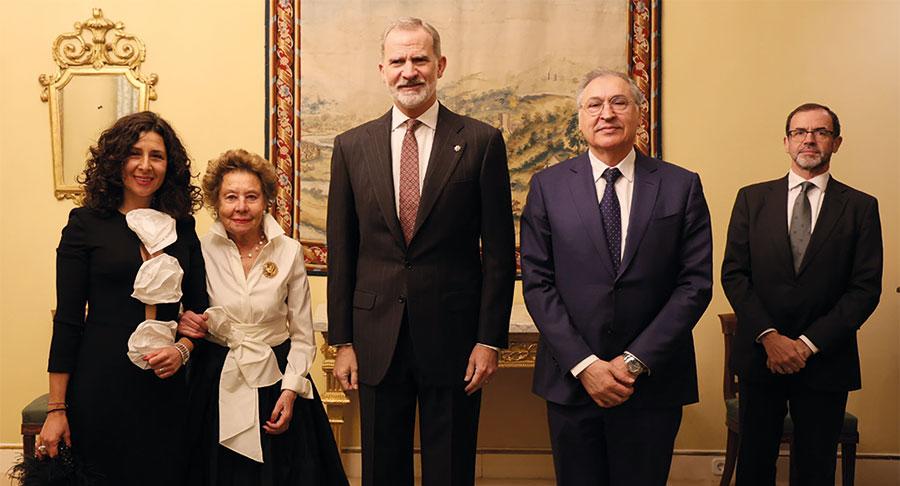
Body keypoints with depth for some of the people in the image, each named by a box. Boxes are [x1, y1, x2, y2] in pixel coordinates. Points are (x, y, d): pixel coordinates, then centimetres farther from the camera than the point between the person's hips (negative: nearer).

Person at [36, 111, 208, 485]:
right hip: (101, 385, -3)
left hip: (166, 384, 3)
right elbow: (67, 319, -4)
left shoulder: (183, 227, 7)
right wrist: (56, 410, -6)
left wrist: (183, 350, -9)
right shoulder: (86, 223, -2)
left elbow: (199, 309, 12)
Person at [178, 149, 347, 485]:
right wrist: (186, 323, -13)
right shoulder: (202, 250, -4)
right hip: (216, 383, 0)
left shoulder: (289, 252, -4)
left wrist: (290, 391, -10)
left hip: (275, 381, 0)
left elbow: (302, 337, 0)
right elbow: (185, 317, 9)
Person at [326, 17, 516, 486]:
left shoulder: (481, 141, -2)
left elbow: (499, 250, -2)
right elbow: (340, 251, 6)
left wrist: (489, 340, -6)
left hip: (454, 334, -2)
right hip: (377, 338, 2)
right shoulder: (351, 146, 5)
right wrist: (342, 341, 4)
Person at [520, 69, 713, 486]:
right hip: (571, 381, 1)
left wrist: (635, 361, -11)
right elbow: (537, 283, -2)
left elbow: (696, 283, -4)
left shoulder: (682, 187, 1)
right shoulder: (547, 186, 2)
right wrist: (584, 364, -11)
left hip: (653, 384, 0)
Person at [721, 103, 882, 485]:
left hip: (826, 360, -1)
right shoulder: (752, 198, 5)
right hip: (760, 353, 1)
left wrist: (809, 343, -12)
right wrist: (769, 336, -11)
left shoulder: (860, 207, 2)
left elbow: (866, 288, -4)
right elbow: (733, 274, 0)